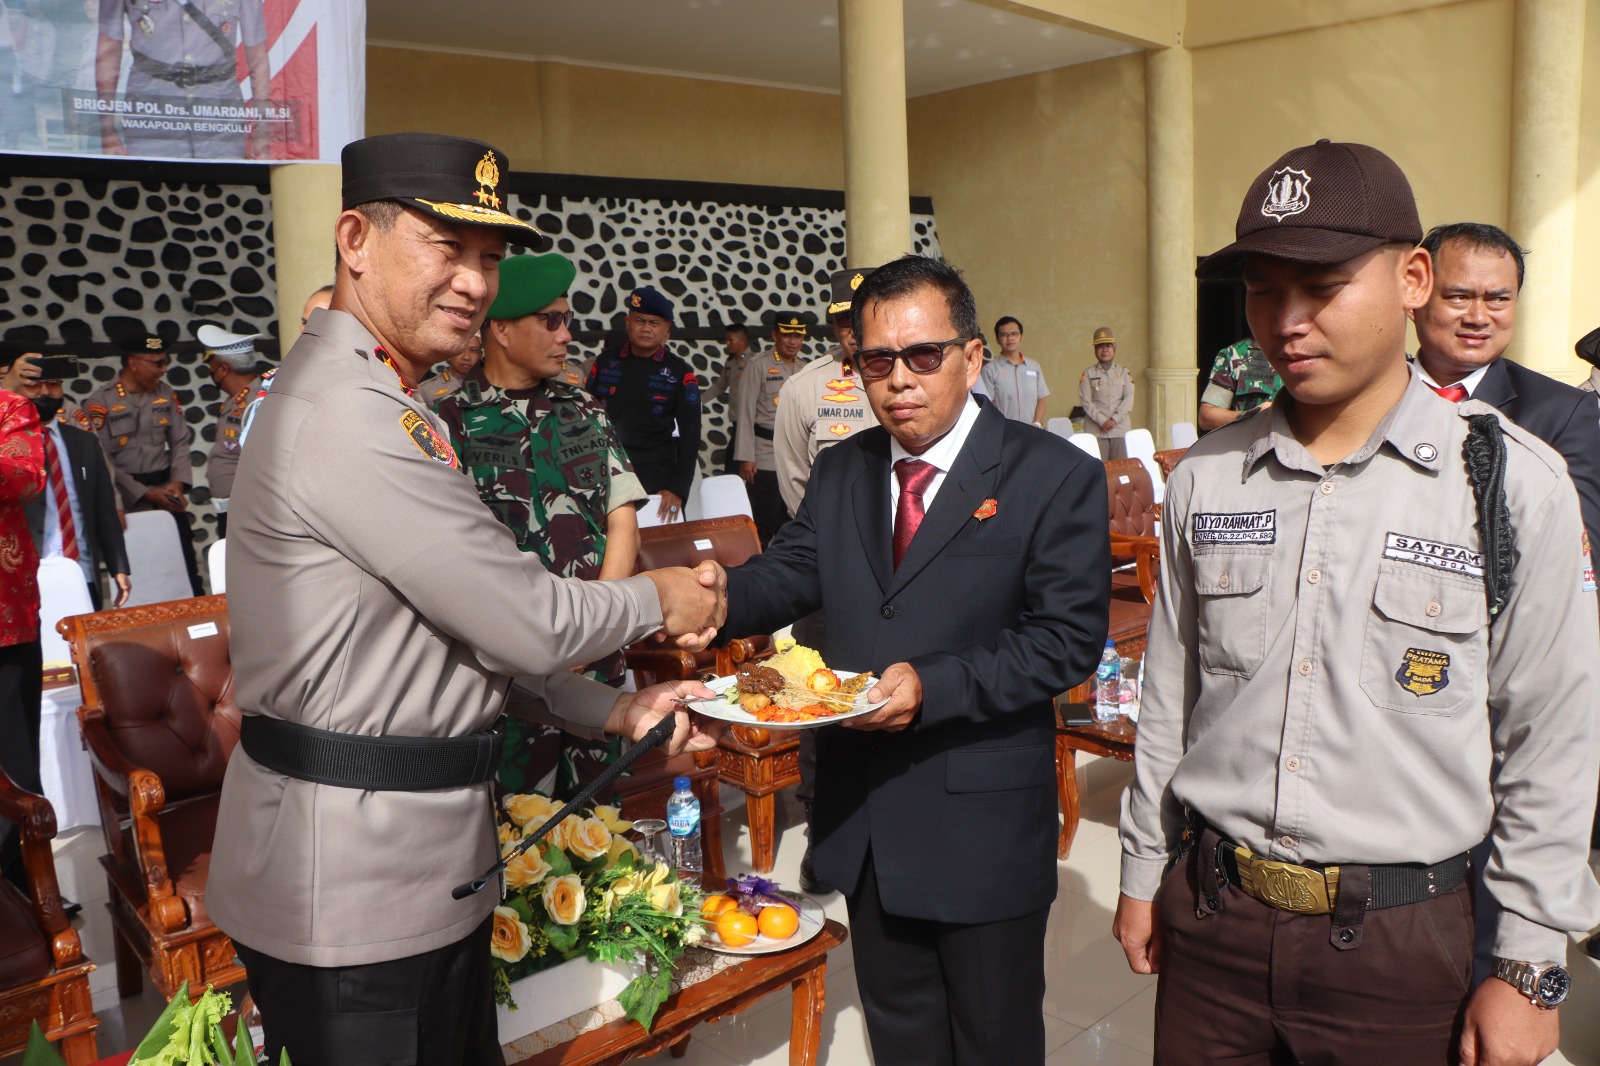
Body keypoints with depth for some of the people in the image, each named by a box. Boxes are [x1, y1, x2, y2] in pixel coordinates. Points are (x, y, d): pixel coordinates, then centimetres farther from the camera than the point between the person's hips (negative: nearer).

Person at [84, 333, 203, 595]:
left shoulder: (166, 394, 6)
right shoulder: (100, 402, -7)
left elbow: (180, 441, 9)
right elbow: (103, 461, -9)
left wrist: (177, 482, -6)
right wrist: (147, 494, -14)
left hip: (166, 491, 3)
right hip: (128, 500, -3)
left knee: (186, 563, 3)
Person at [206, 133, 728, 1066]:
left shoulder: (380, 404, 13)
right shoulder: (348, 413, -22)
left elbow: (470, 623, 14)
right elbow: (528, 624, -22)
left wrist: (613, 711, 9)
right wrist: (657, 600, -3)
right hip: (351, 893, -10)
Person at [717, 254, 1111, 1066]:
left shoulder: (1054, 477, -12)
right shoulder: (840, 471, 6)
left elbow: (1068, 637, -17)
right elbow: (789, 574, -1)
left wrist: (934, 686, -27)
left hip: (983, 824, -5)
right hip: (864, 819, 5)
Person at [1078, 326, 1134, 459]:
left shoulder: (1124, 373, 12)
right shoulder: (1088, 374, 7)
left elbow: (1128, 399, 2)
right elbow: (1086, 402, -2)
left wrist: (1114, 419, -12)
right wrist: (1102, 421, -13)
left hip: (1121, 428, 2)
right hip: (1096, 431, -2)